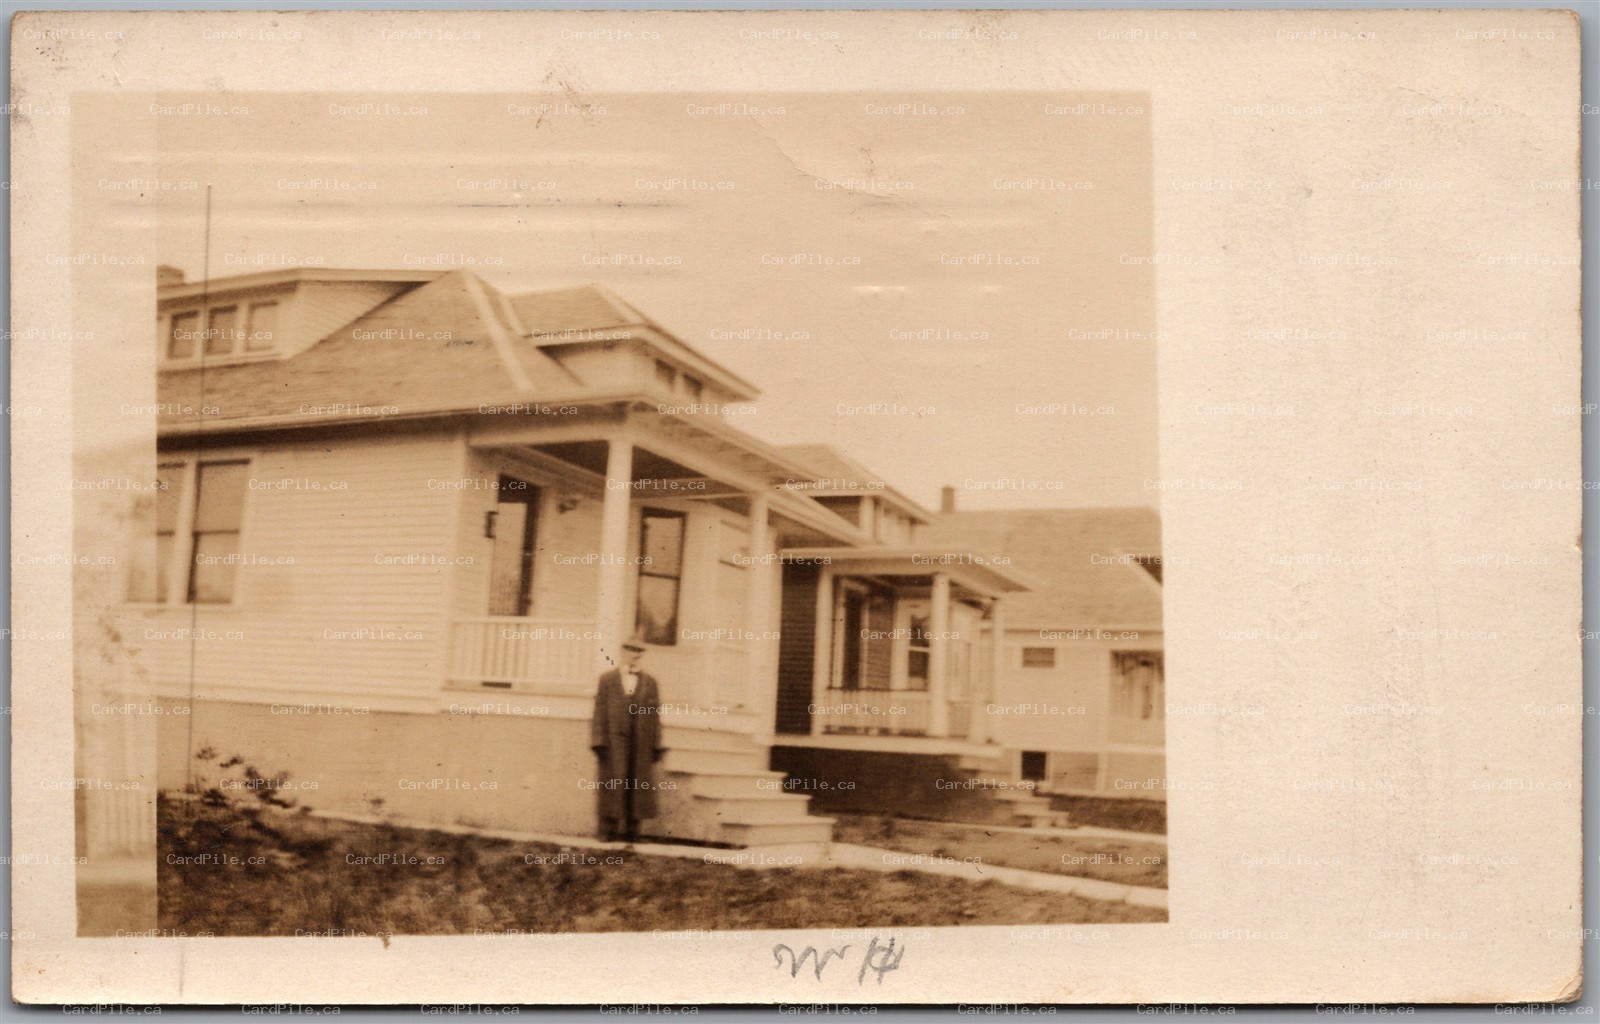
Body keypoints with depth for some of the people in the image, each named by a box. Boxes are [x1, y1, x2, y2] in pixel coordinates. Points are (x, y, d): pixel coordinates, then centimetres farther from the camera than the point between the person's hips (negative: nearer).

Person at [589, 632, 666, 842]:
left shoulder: (650, 683, 10)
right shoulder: (607, 680, 7)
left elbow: (655, 716, 8)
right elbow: (600, 713, 3)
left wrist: (657, 746, 3)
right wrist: (599, 743, -5)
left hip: (641, 743, 2)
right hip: (614, 740, -1)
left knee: (638, 785, 1)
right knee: (612, 785, -3)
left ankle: (631, 831, 6)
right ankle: (608, 830, 2)